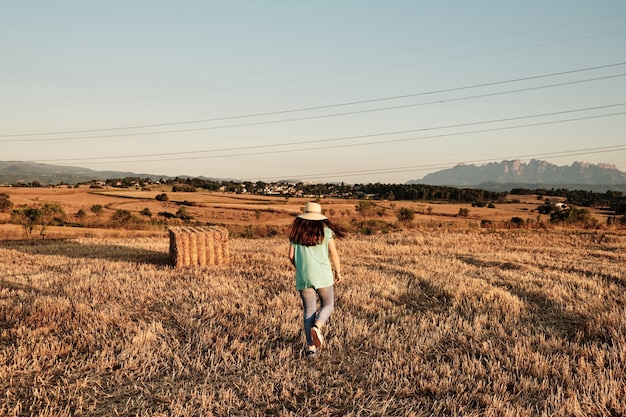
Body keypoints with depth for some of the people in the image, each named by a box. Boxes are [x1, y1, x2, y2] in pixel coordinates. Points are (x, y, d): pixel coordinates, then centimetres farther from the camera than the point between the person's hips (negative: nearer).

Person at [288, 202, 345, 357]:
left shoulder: (296, 232, 6)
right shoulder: (325, 230, 0)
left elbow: (291, 256, 6)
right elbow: (334, 254, -1)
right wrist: (338, 271, 13)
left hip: (303, 277, 2)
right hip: (323, 275, -2)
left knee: (309, 310, 9)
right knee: (328, 305, 14)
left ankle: (310, 346, 4)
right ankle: (316, 326, -16)